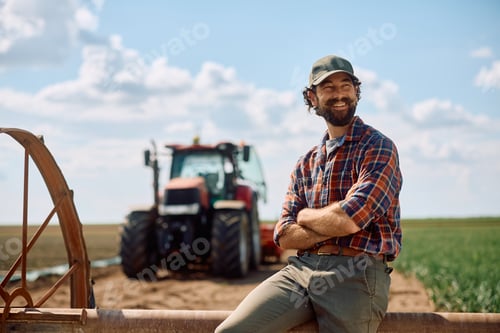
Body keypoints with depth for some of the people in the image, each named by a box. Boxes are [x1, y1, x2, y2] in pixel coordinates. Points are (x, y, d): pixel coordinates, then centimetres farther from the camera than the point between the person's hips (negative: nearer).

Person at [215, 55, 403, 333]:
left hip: (356, 273, -4)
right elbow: (284, 235, 8)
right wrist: (333, 227, -8)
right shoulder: (307, 163, 18)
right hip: (300, 269, 5)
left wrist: (305, 216, 4)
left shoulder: (378, 147, 0)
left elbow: (350, 219, -15)